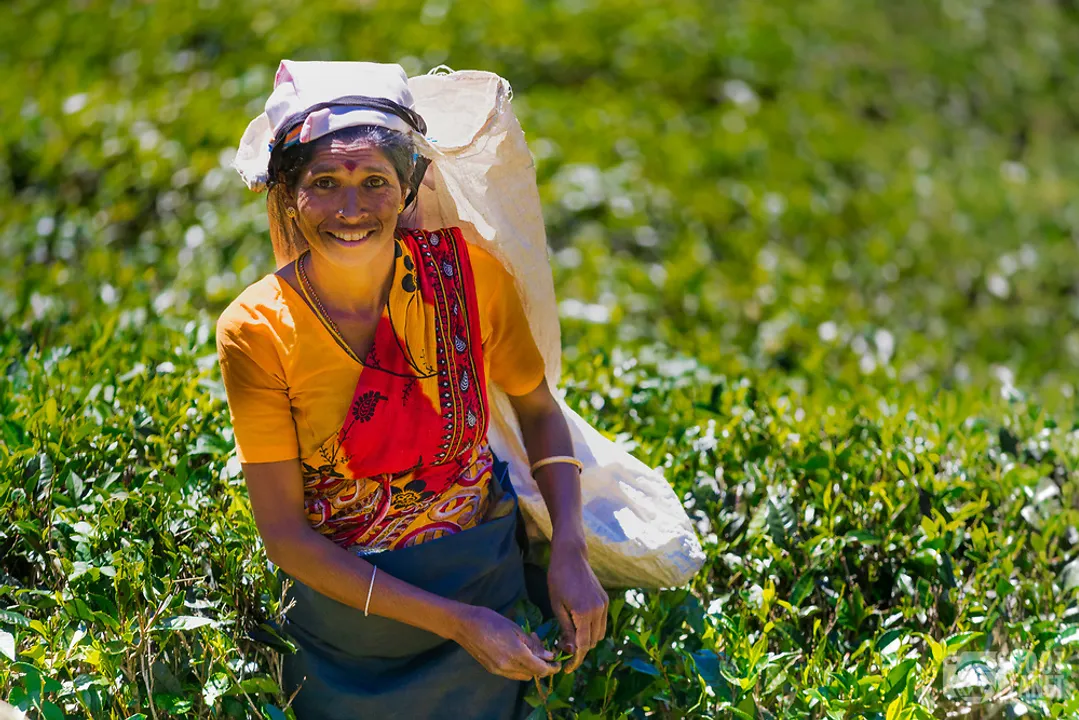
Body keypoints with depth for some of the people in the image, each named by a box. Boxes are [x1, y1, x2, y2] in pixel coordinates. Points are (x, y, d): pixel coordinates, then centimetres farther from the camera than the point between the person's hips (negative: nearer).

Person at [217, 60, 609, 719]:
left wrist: (571, 552, -14)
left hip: (490, 581, 2)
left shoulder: (470, 273, -16)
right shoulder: (256, 333, -20)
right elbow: (284, 532, -18)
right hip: (347, 602, -2)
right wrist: (456, 622, -23)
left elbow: (536, 407, 1)